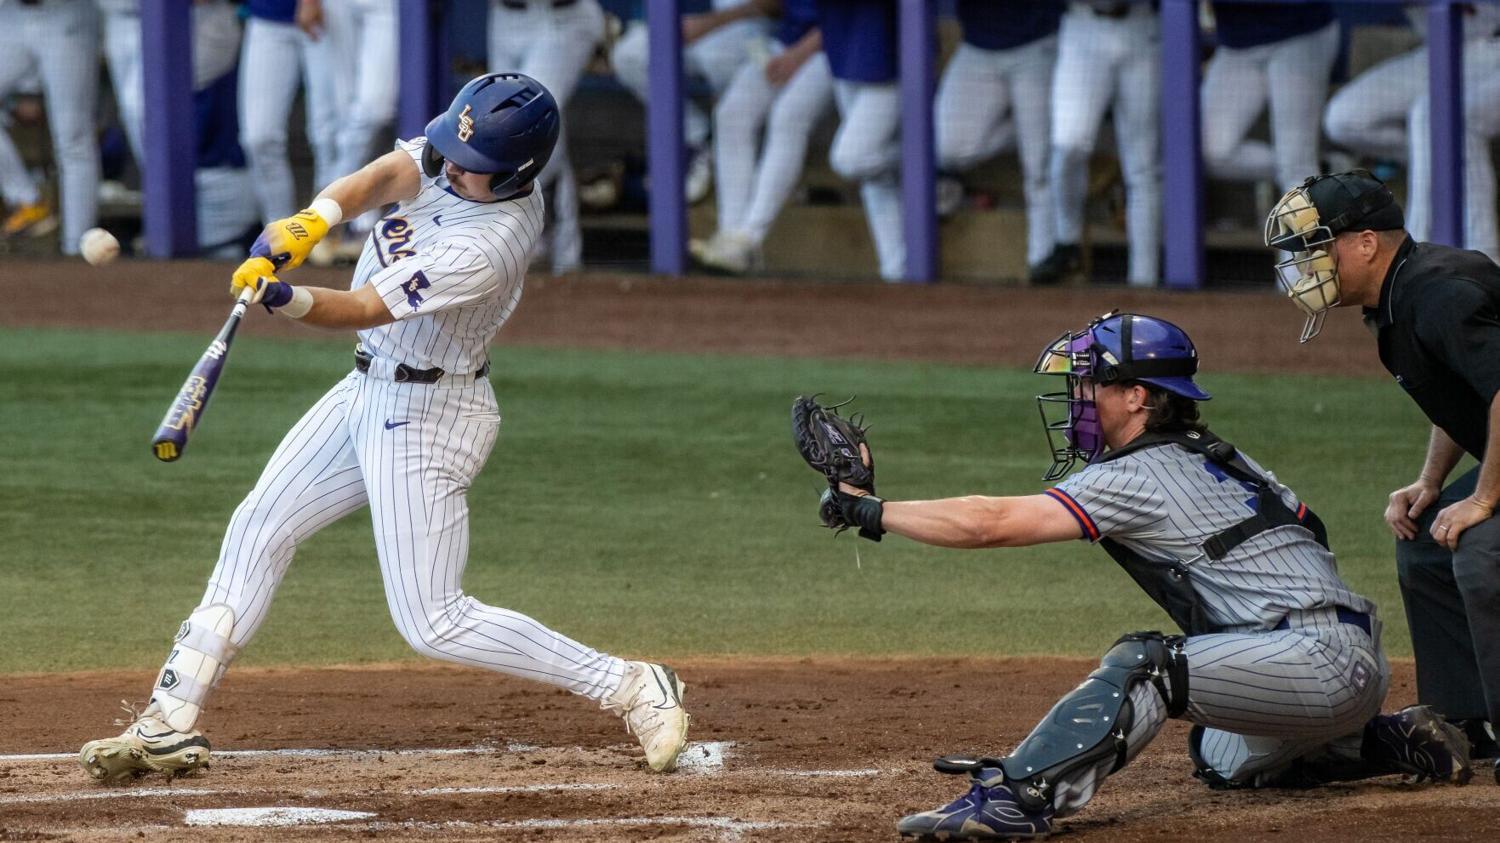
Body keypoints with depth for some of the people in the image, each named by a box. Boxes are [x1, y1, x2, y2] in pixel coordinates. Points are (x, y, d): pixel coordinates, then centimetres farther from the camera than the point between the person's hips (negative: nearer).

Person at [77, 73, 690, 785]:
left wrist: (286, 300, -49)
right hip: (370, 394, 9)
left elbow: (364, 309, -32)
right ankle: (171, 725, 14)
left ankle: (633, 689, -1)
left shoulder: (487, 245, -30)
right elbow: (386, 176, -23)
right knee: (259, 529, 9)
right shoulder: (452, 154, -8)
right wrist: (314, 218, -42)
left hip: (427, 418, -9)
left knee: (432, 623, -7)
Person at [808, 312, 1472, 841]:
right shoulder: (1216, 458, 18)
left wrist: (870, 511, -7)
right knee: (1224, 762, 33)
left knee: (1143, 666, -25)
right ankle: (1406, 745, 31)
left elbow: (988, 524, -14)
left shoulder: (1140, 478, -10)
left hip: (1323, 659, -10)